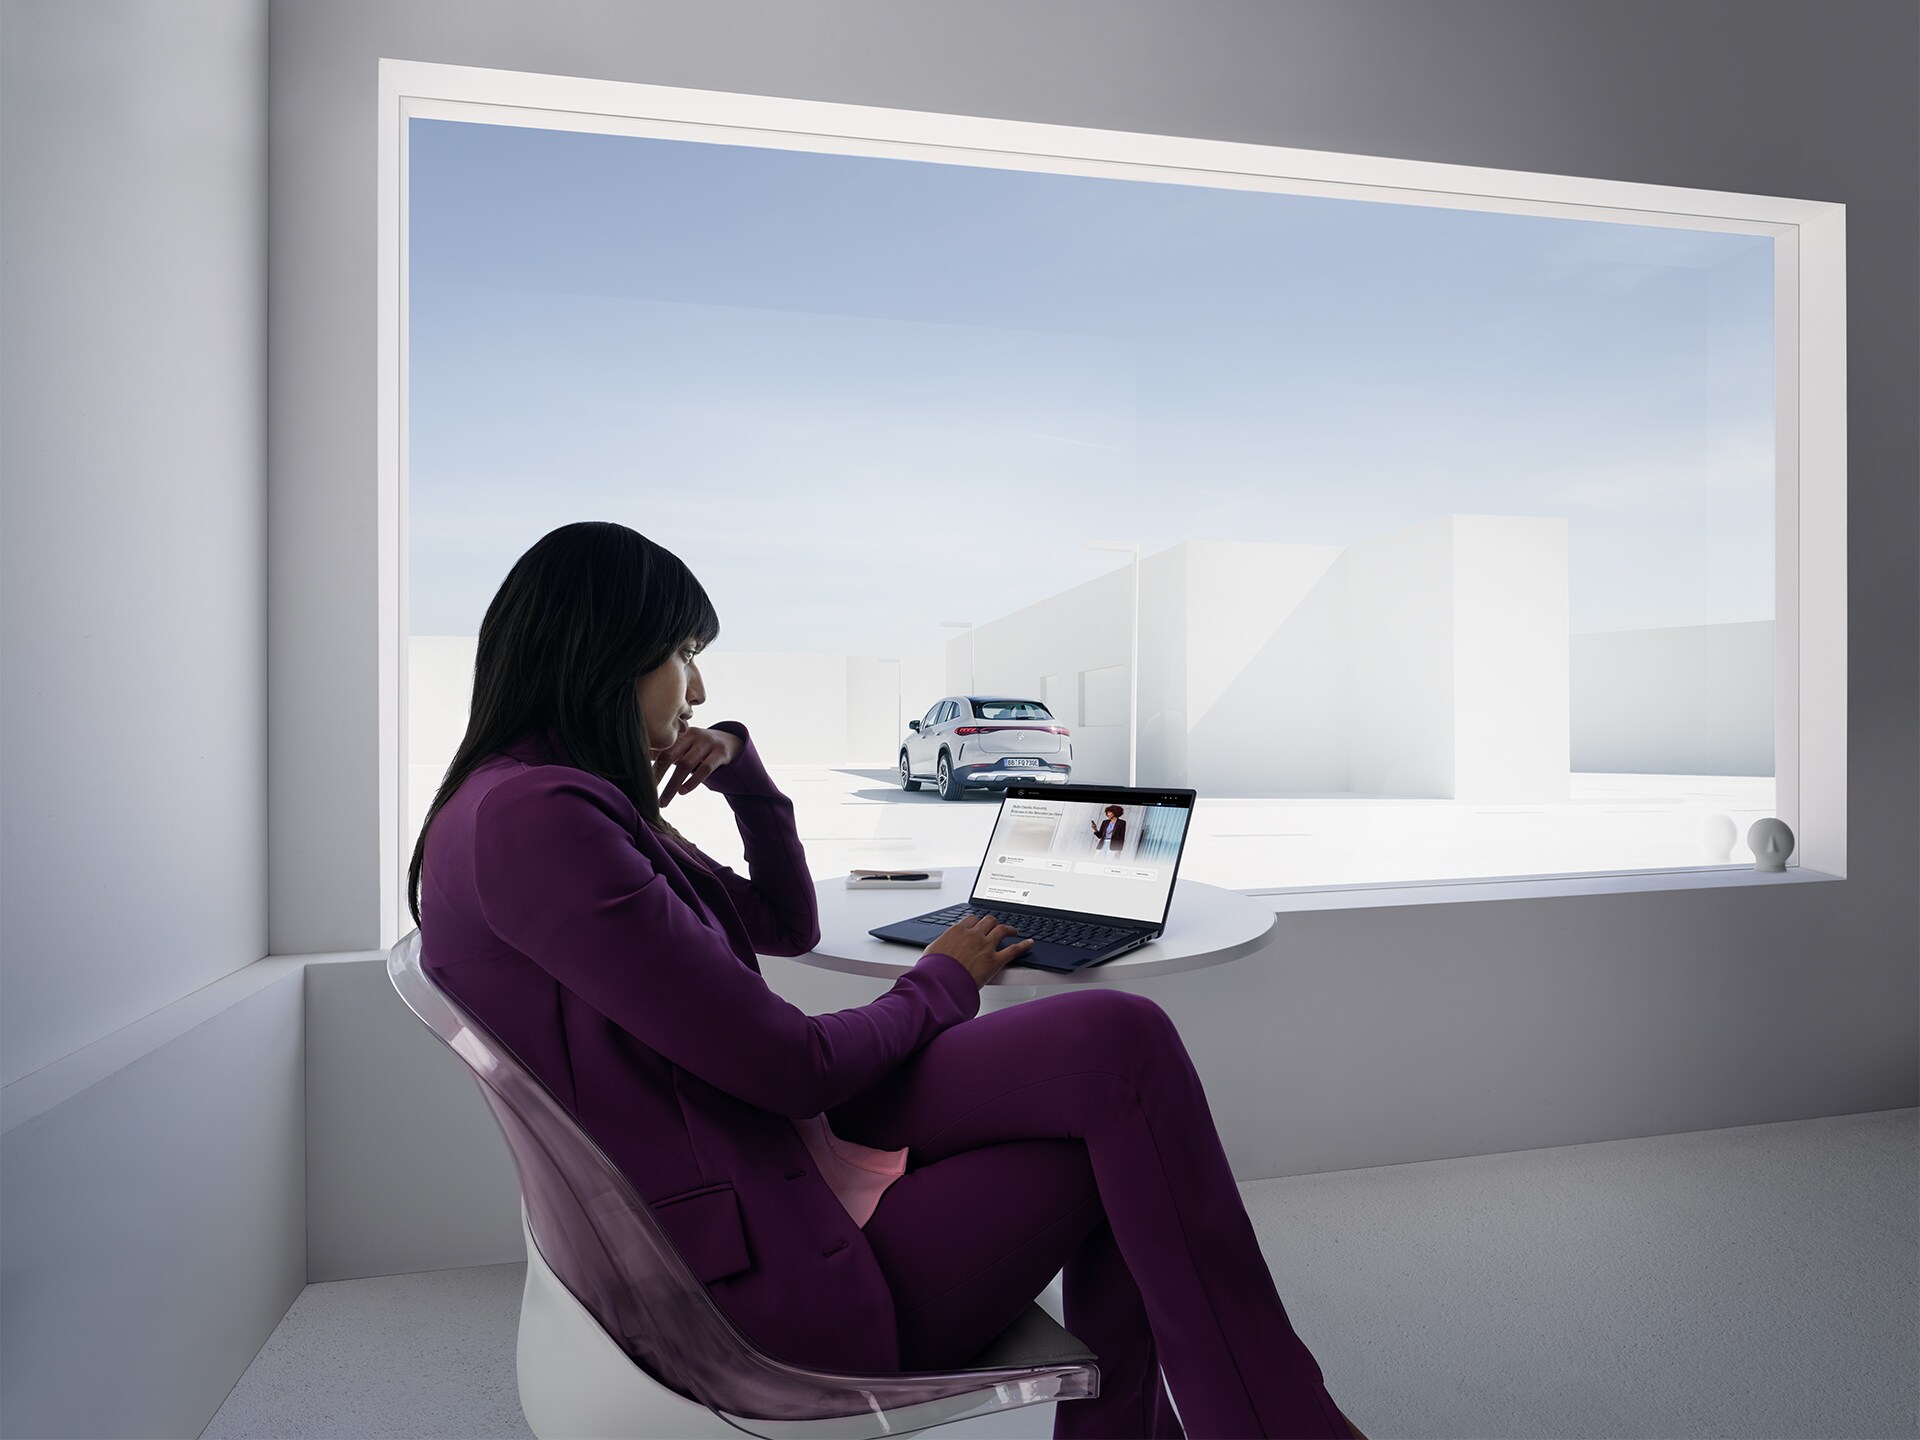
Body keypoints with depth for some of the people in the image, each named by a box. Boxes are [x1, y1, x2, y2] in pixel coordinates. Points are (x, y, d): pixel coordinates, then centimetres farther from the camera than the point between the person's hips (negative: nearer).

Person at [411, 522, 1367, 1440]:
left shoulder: (553, 803, 12)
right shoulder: (532, 819, -22)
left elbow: (788, 926, 19)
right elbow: (793, 1067, -21)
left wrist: (742, 769, 6)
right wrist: (942, 983, -3)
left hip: (770, 1152, 10)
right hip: (755, 1270, -10)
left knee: (1118, 1128, 3)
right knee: (1123, 1050, -11)